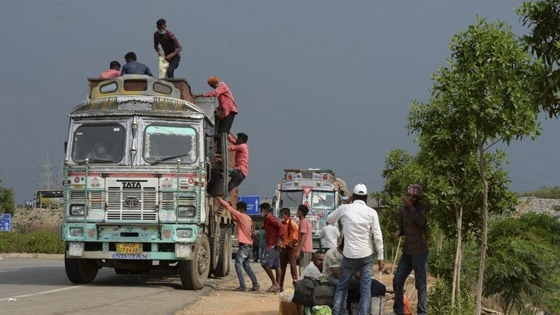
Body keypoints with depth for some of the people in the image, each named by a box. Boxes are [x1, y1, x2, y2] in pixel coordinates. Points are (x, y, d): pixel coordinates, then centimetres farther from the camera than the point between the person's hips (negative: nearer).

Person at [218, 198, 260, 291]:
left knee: (238, 264, -6)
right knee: (247, 266, 15)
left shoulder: (241, 216, -10)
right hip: (248, 245, 9)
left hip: (243, 245, -9)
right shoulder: (248, 218, 14)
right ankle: (255, 285, 12)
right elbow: (235, 219, 30)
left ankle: (242, 286, -12)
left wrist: (219, 199, -3)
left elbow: (229, 207, -10)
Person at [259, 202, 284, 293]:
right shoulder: (267, 219, 19)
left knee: (265, 263, -14)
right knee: (276, 266, 8)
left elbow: (281, 226, -22)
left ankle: (275, 284, -13)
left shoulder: (270, 218, -11)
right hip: (272, 245, 10)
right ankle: (277, 287, 8)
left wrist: (279, 239, -26)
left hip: (272, 245, -10)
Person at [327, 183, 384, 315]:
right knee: (365, 287, 2)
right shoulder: (371, 212, -2)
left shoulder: (344, 208, -3)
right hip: (366, 255, 0)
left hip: (349, 255, 0)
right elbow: (378, 237, -4)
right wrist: (380, 257, 2)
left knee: (342, 286, 11)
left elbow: (329, 220, 15)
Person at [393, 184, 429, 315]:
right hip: (407, 251, 6)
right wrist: (399, 231, -5)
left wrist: (411, 206, -25)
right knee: (397, 281, 10)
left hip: (419, 251, -6)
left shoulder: (423, 207, -9)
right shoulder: (403, 208, 6)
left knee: (420, 284, -5)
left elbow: (421, 222, -26)